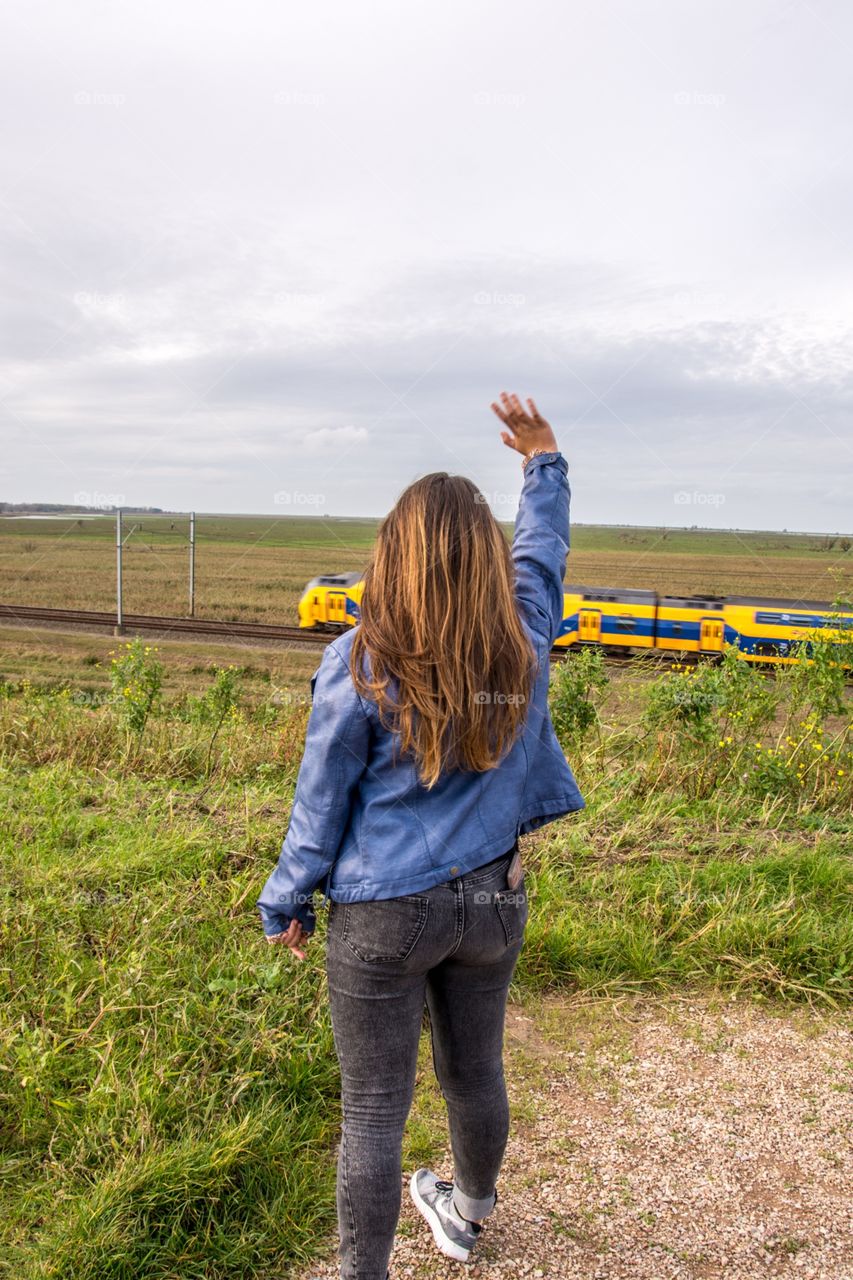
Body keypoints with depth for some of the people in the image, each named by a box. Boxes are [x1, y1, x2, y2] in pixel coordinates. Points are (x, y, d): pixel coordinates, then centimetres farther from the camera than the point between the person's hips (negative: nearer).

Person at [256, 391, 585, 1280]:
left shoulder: (360, 664, -18)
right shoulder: (524, 643, -8)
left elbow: (321, 803, -10)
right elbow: (543, 549, 13)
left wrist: (285, 905, 4)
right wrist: (543, 462, 26)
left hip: (384, 915, -5)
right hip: (491, 901, 5)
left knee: (374, 1112, 9)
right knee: (475, 1075, 26)